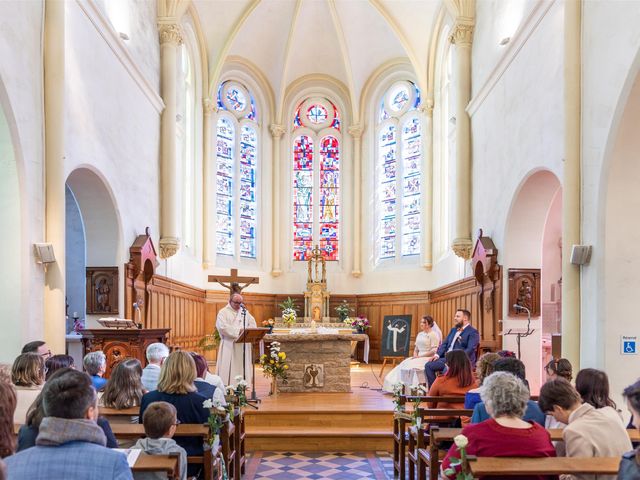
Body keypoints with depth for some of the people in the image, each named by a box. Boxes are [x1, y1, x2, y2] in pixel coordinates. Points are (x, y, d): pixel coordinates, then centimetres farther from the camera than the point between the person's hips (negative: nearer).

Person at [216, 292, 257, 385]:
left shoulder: (245, 312, 16)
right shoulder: (223, 312, 0)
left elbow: (253, 325, 8)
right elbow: (222, 327, -15)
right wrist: (238, 331, -17)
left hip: (243, 346, 5)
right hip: (229, 345, -4)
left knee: (241, 368, 4)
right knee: (227, 369, -6)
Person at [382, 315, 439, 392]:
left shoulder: (433, 335, -4)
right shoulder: (419, 334, 19)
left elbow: (434, 351, -12)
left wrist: (420, 356, -16)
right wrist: (415, 355, -3)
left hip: (428, 358, -7)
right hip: (418, 358, 7)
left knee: (413, 366, -30)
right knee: (404, 365, -14)